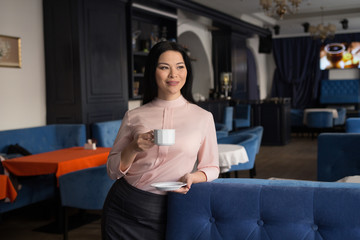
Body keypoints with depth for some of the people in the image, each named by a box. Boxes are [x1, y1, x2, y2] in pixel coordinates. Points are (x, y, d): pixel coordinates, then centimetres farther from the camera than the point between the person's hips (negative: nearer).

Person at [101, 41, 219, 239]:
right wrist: (134, 148, -16)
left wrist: (192, 177, -17)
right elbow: (113, 170, 3)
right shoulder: (134, 117, -1)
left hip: (164, 215, -1)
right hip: (123, 209, 1)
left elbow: (211, 168, 4)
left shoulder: (203, 117, -3)